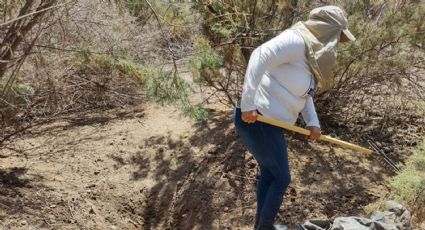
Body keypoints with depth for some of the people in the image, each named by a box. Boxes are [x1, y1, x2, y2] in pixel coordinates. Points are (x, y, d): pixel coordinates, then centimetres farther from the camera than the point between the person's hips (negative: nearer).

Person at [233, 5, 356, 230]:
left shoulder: (312, 53, 14)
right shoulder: (296, 41, -17)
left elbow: (303, 92, 19)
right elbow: (259, 57, -29)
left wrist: (312, 122, 5)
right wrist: (248, 104, -31)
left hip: (268, 122, 10)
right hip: (256, 119, -10)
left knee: (269, 173, 23)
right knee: (281, 179, 5)